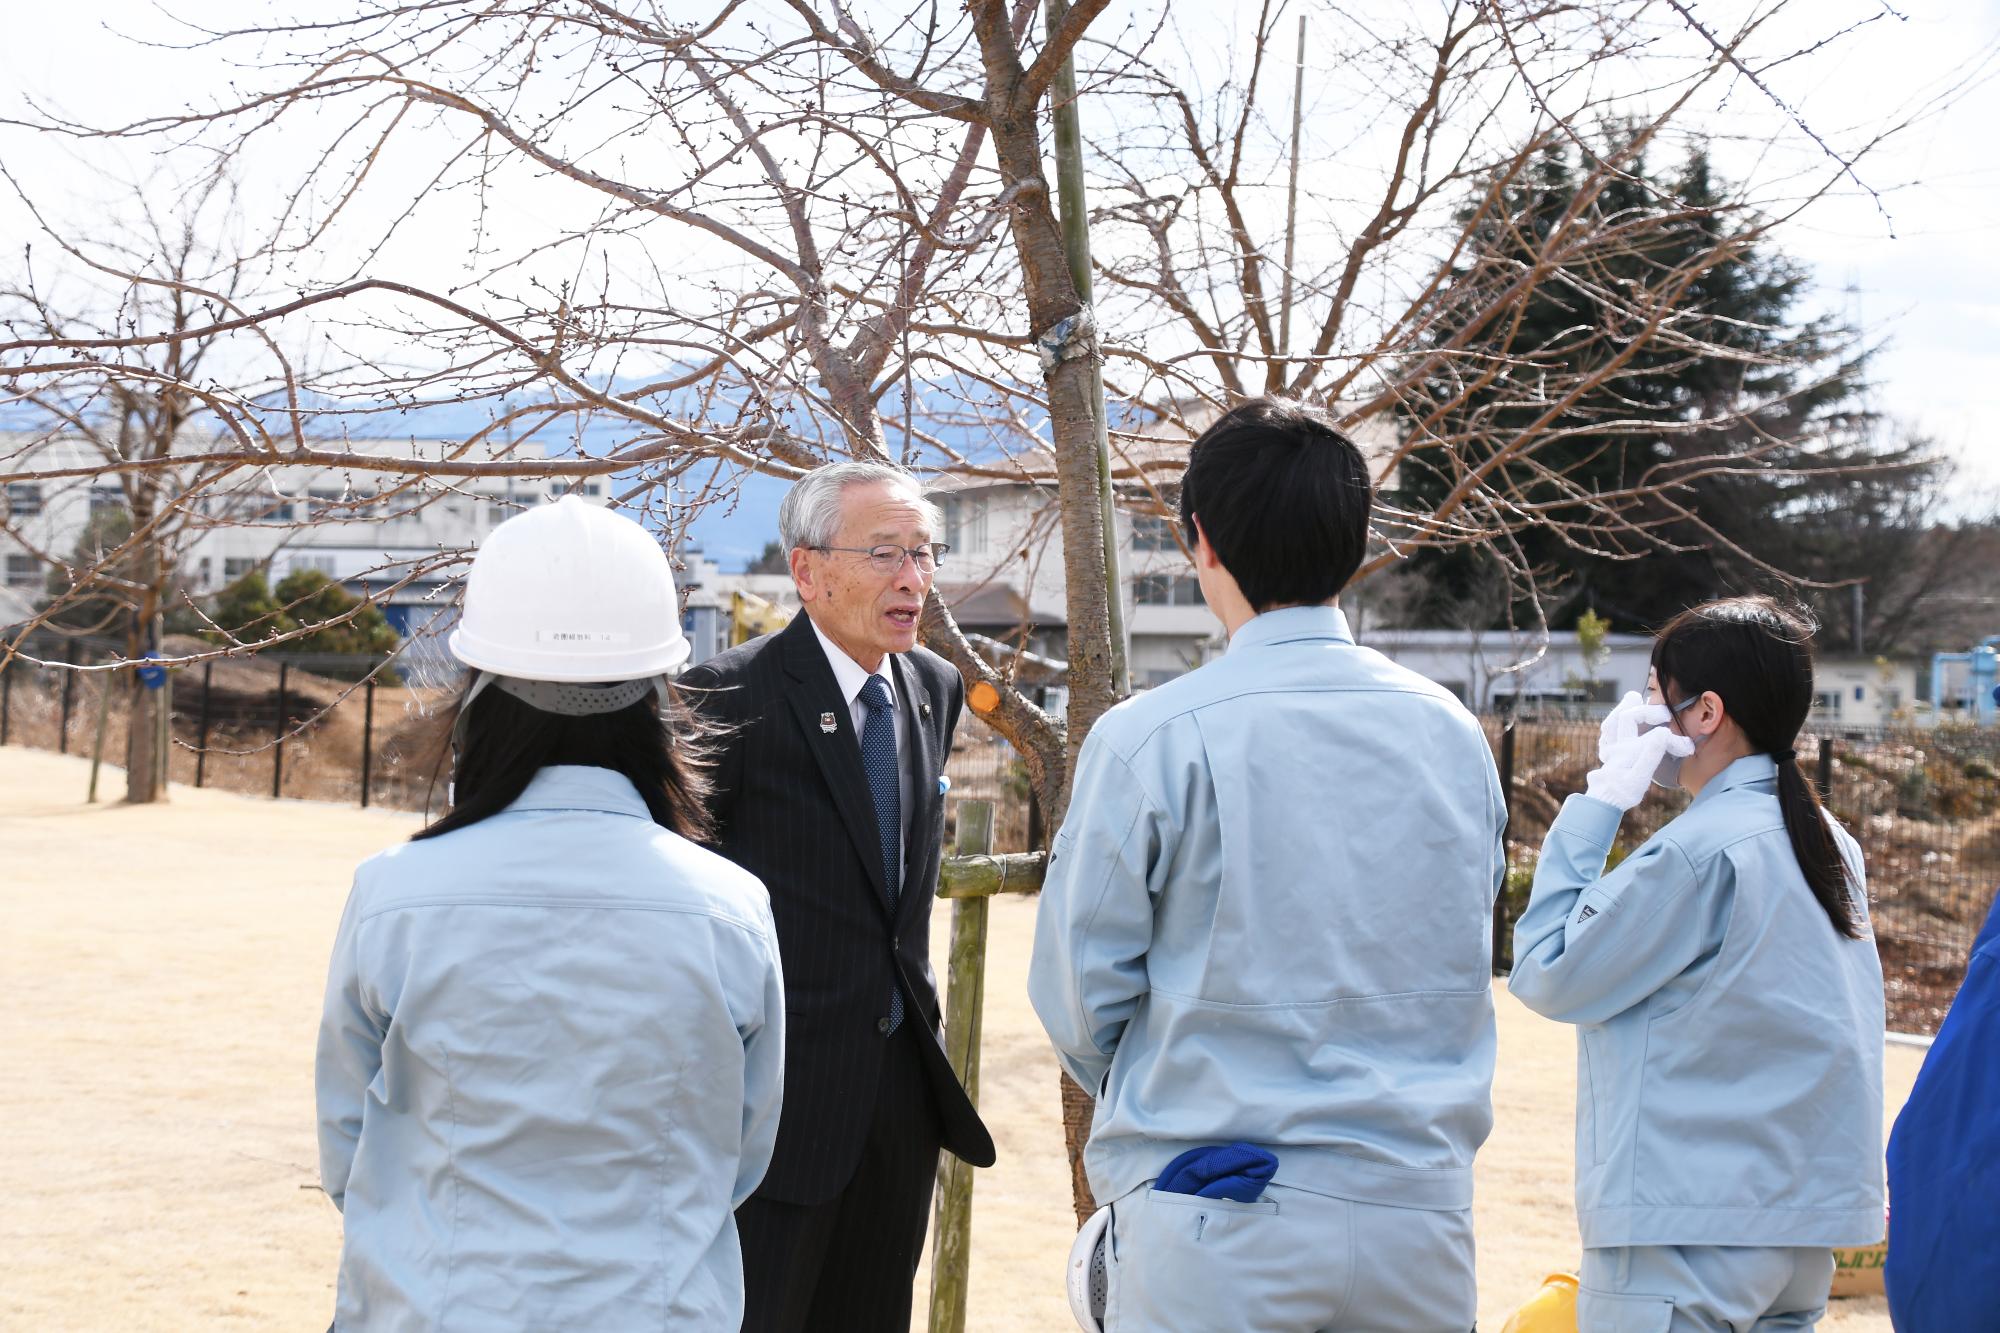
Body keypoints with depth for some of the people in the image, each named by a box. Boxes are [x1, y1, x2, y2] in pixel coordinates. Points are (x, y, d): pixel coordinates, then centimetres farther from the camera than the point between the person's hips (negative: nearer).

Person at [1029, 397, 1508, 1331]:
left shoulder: (1153, 739, -10)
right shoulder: (1456, 735, 5)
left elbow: (1077, 991, -3)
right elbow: (1464, 967, 13)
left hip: (1219, 1231, -4)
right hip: (1421, 1209, 4)